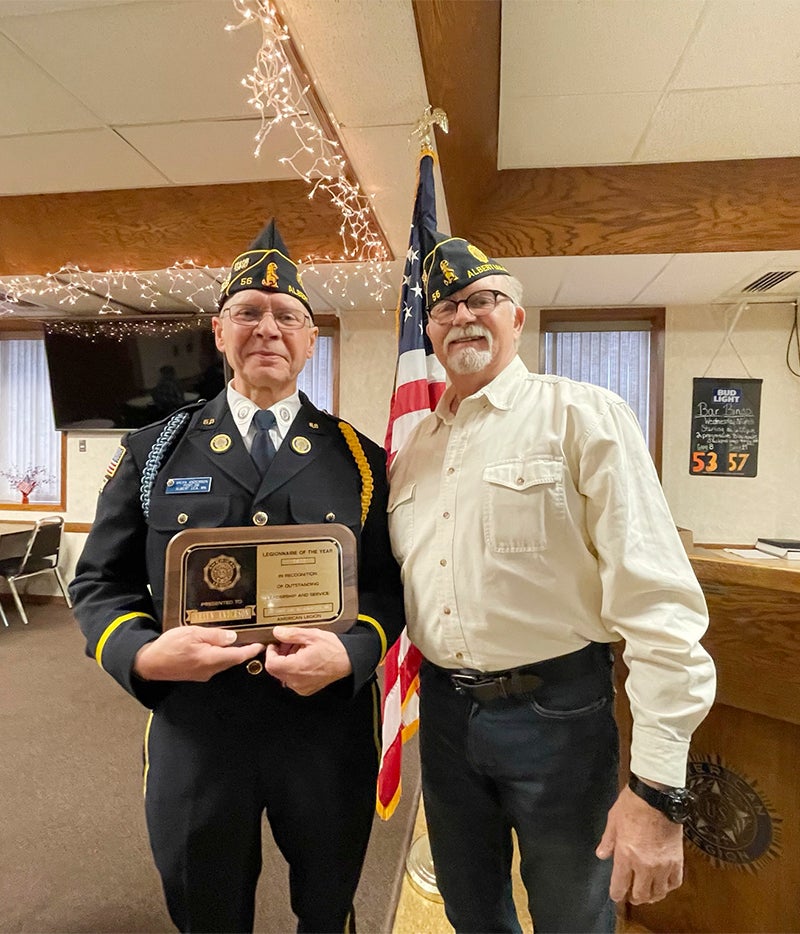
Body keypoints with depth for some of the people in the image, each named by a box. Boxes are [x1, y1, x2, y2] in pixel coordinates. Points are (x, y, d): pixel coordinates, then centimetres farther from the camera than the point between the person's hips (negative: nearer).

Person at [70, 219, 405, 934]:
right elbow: (100, 582, 3)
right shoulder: (153, 450, 1)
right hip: (192, 729, 1)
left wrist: (350, 651, -20)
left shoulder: (359, 457, -1)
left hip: (328, 725, 0)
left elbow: (392, 582, -1)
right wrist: (142, 654, -16)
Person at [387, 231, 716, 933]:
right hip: (443, 708, 5)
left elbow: (657, 598, -17)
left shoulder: (582, 415, -12)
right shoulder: (415, 447, 7)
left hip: (554, 711, -4)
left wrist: (659, 786, -18)